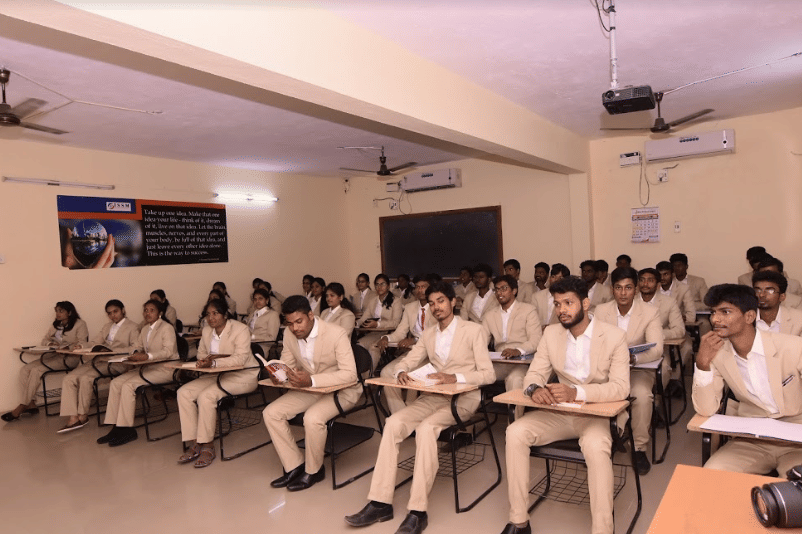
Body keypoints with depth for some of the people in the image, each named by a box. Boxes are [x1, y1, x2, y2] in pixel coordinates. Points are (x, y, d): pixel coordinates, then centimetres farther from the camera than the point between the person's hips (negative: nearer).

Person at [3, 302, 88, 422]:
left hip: (68, 357, -8)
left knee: (36, 370, -24)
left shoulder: (79, 324, -2)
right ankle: (31, 405, -14)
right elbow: (44, 340, 19)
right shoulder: (55, 324, 22)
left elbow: (81, 344, -11)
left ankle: (21, 408, -16)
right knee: (25, 369, -13)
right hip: (52, 355, 8)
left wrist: (62, 346, -21)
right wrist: (50, 344, -4)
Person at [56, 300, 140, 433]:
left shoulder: (132, 327, 2)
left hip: (116, 363, -7)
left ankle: (83, 415, -10)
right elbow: (94, 343, 21)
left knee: (85, 378, -27)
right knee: (68, 379, -12)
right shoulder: (107, 326, 27)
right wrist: (81, 345, 0)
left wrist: (113, 352, -20)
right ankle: (73, 418, -15)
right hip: (98, 360, 8)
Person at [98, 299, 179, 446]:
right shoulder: (145, 329, 17)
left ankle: (127, 430, -14)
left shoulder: (167, 328, -9)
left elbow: (168, 351, -18)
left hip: (165, 369, -8)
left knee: (128, 385, -23)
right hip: (148, 367, 8)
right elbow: (137, 345, 23)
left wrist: (147, 356, -28)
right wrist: (136, 353, -1)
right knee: (115, 383, -7)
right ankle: (115, 427, -5)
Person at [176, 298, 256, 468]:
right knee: (184, 392, -12)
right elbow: (201, 354, 13)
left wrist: (214, 362, -33)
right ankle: (193, 444, -9)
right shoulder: (206, 331, 10)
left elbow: (240, 359, -22)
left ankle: (207, 446, -14)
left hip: (243, 375, -7)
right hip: (217, 375, 8)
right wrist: (222, 356, -10)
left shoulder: (240, 329, -13)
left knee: (206, 395, -28)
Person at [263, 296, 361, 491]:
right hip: (308, 388, 7)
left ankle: (313, 470, -4)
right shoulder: (289, 334, -6)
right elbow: (286, 363, 6)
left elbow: (350, 373, -28)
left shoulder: (336, 334, -25)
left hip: (341, 389, -6)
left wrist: (312, 380, -38)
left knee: (313, 417, -32)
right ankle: (294, 466, 5)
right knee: (271, 413, -10)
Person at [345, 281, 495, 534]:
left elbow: (488, 374, -8)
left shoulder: (474, 331, -3)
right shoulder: (428, 335, 15)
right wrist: (401, 372, -10)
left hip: (464, 397, -5)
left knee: (426, 428, -33)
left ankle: (418, 511, -26)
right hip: (433, 395, 5)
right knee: (393, 423, -20)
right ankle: (380, 502, -16)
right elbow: (406, 361, 16)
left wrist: (455, 377, -24)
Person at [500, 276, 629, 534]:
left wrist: (577, 392, -33)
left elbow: (621, 387, -18)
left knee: (596, 446, -37)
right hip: (559, 412, 4)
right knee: (515, 432, -20)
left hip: (597, 415, -4)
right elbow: (534, 373, 1)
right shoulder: (551, 333, 2)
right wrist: (535, 388, -25)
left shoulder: (614, 336, -11)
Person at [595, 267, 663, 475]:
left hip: (638, 368, -1)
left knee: (642, 394, -33)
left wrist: (633, 357, -36)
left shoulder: (650, 313, -5)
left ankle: (640, 448, -12)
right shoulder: (601, 311, 1)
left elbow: (656, 349, -16)